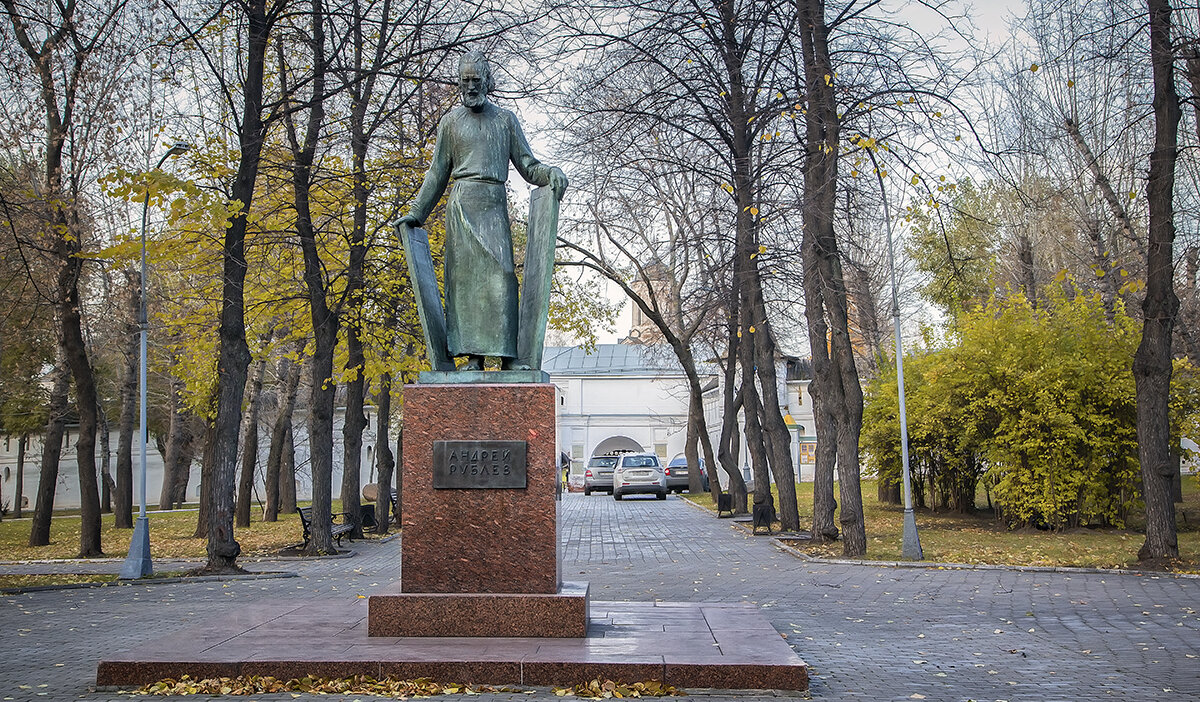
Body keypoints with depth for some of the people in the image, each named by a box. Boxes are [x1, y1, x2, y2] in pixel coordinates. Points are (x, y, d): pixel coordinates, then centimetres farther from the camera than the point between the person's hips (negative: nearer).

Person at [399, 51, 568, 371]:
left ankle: (507, 353, -15)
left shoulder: (505, 119, 16)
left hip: (495, 204, 0)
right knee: (465, 274, -7)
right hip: (462, 202, 0)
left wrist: (551, 173, -8)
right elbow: (437, 174, 18)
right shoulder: (451, 121, 16)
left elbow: (527, 165, 13)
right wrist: (416, 213, 13)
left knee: (500, 273, -12)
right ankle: (472, 355, -9)